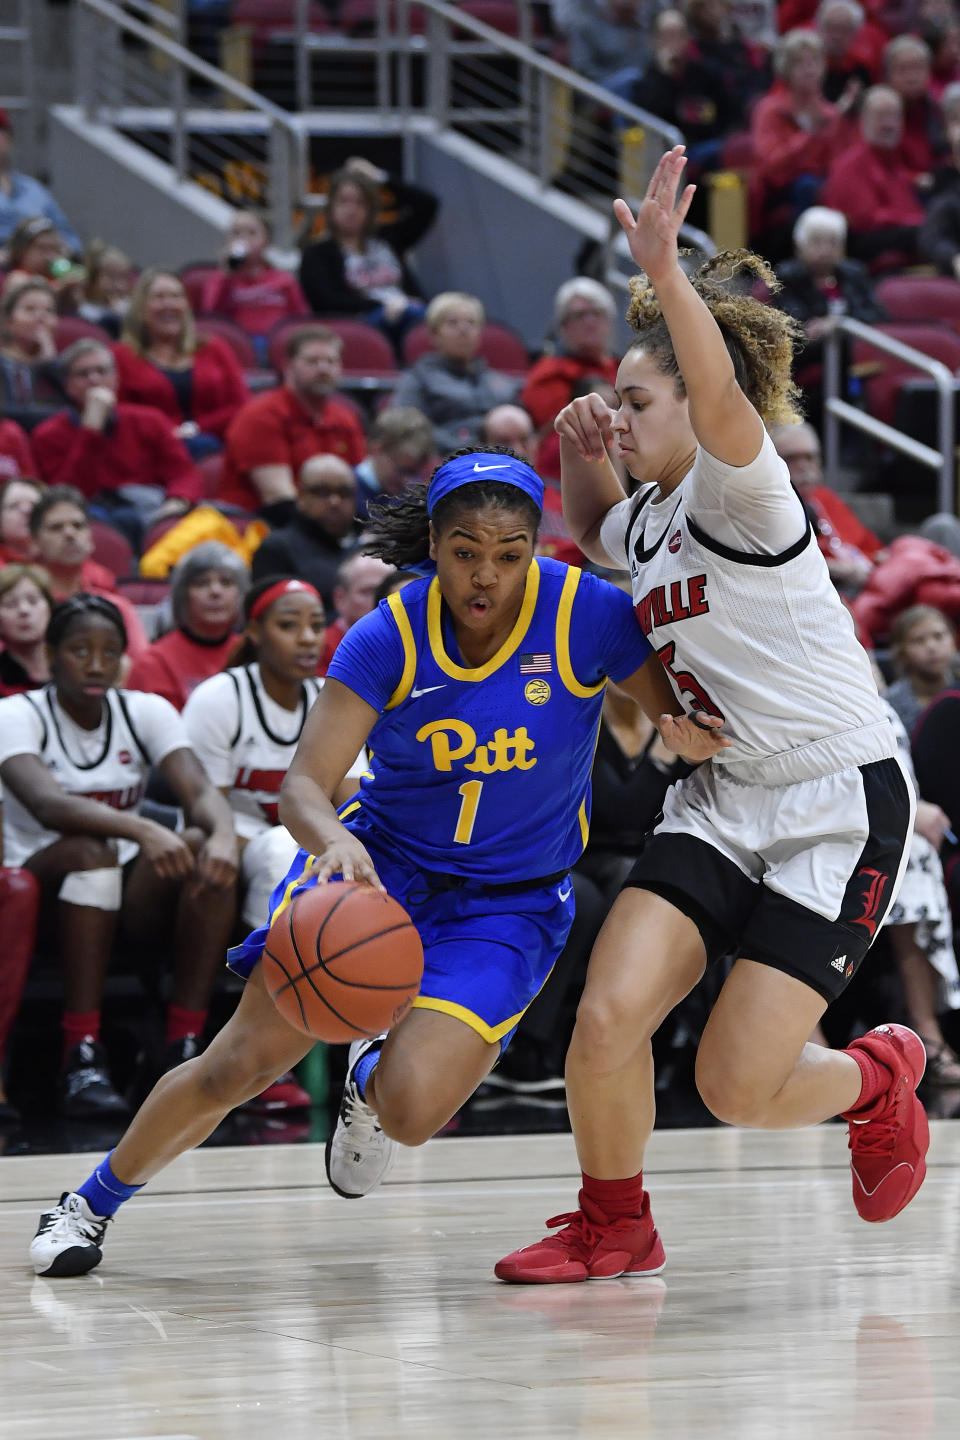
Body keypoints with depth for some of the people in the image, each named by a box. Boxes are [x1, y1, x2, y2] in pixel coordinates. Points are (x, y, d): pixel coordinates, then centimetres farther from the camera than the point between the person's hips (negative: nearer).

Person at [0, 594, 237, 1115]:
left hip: (129, 897, 4)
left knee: (204, 849, -25)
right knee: (89, 853, -36)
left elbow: (199, 791, -12)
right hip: (43, 893, -4)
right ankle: (82, 1058, -37)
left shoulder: (148, 712, 4)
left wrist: (222, 834, -37)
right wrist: (143, 831, -46)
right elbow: (47, 804, -29)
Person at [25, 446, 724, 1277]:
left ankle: (371, 1081, 19)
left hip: (510, 902, -1)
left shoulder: (585, 615, -16)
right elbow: (305, 785, -17)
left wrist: (695, 736, -33)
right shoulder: (392, 635, -14)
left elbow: (690, 722, -8)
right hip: (377, 861, 1)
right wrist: (334, 841, -41)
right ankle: (92, 1203, 12)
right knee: (243, 1061, -12)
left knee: (411, 1110, -20)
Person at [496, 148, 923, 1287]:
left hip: (841, 804, -7)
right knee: (607, 1020, -10)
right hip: (724, 800, 7)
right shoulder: (648, 520, 11)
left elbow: (722, 403, -38)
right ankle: (613, 1228, 13)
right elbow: (593, 531, 36)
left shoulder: (739, 493, -14)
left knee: (738, 1089, -7)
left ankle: (881, 1077, 26)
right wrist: (581, 458, 15)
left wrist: (664, 271, -50)